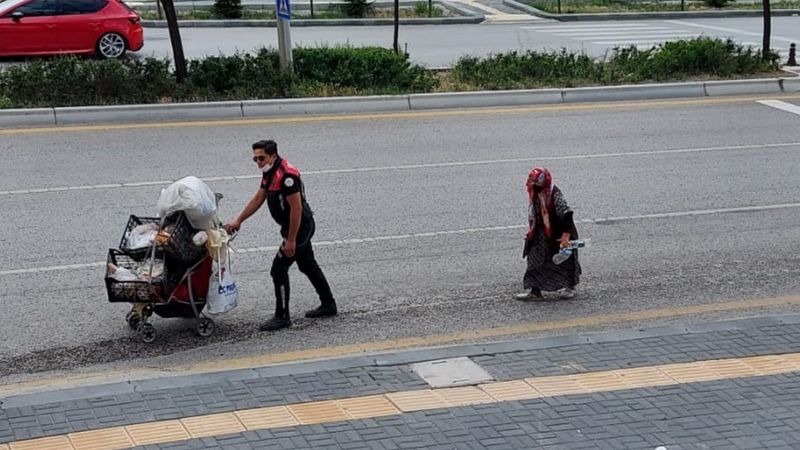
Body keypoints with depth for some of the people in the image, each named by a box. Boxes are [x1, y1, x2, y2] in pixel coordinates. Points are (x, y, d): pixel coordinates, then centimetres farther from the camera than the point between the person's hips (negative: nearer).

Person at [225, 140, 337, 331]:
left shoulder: (286, 175, -25)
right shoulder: (269, 173, 7)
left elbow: (296, 208, -26)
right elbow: (258, 199, 13)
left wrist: (291, 240, -24)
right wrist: (238, 221, 8)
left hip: (300, 228, -10)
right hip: (301, 228, 11)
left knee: (278, 269, -8)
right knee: (308, 266, 20)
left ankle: (282, 317, -1)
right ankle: (328, 305, 33)